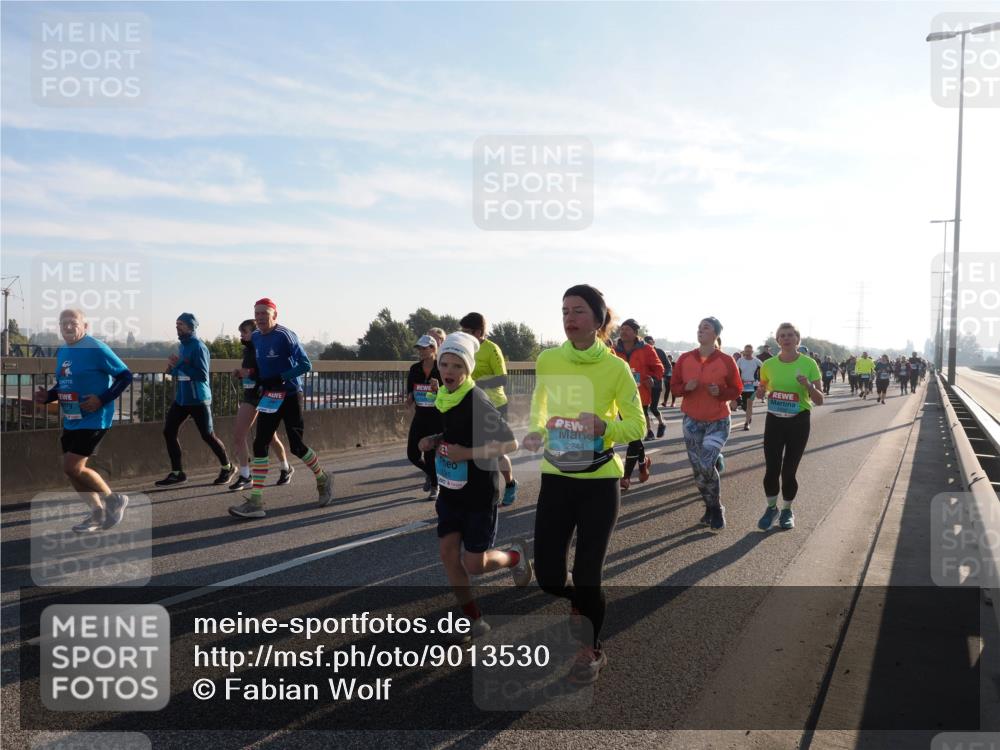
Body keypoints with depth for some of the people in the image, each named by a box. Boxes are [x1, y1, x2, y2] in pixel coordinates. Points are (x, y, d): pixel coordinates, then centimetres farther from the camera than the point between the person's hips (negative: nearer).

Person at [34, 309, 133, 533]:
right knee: (71, 469, 9)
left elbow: (125, 376, -14)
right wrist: (48, 396, 2)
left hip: (94, 420, -9)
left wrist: (102, 400, -22)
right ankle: (98, 512, 24)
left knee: (72, 468, -11)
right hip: (71, 421, 9)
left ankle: (114, 500, 9)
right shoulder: (62, 351, 10)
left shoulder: (97, 349, -16)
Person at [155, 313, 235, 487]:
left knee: (207, 435, 1)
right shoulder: (182, 346, 12)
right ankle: (176, 472, 10)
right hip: (181, 398, 9)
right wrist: (172, 368, 3)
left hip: (198, 400, -8)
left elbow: (202, 375, -23)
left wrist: (179, 364, -24)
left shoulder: (198, 347, -15)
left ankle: (227, 467, 20)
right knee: (169, 431, 2)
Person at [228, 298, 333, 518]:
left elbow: (306, 364, -18)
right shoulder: (255, 337, 8)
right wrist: (259, 380, 7)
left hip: (290, 396, -6)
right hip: (269, 397, 6)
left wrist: (281, 378, -26)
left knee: (297, 446, -2)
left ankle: (323, 480, 25)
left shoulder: (285, 336, -15)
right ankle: (255, 502, -3)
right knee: (260, 445, -4)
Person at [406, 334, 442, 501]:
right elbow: (409, 392, 11)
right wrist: (410, 399, -10)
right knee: (412, 454, 2)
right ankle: (429, 473, 35)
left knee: (430, 454, -1)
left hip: (438, 418, -4)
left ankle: (434, 487, 24)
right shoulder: (415, 369, 2)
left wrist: (438, 389, -27)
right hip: (420, 417, 4)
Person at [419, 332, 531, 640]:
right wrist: (433, 441, -1)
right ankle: (474, 620, 17)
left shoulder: (478, 403, -21)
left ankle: (515, 556, 33)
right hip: (451, 490, 7)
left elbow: (510, 443, -20)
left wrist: (467, 453, -27)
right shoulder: (444, 398, 2)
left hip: (480, 494, -7)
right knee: (448, 552, 1)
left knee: (474, 564, 1)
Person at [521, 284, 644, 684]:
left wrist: (603, 427, -26)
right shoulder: (547, 360, -2)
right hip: (555, 478, 3)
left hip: (600, 483, -3)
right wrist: (536, 430, 1)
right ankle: (581, 605, 41)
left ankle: (590, 651, 31)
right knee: (548, 577, 4)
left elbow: (637, 426, -7)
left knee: (587, 574, 2)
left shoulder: (615, 367, -12)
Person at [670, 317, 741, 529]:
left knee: (706, 466, -16)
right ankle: (712, 508, 28)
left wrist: (720, 392, -19)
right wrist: (686, 387, -15)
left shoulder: (726, 361, -8)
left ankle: (716, 509, 8)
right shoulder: (685, 358, -1)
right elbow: (674, 386, 5)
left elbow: (736, 389, 0)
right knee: (698, 469, 6)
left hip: (718, 421, -3)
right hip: (692, 420, 3)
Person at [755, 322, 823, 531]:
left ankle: (787, 510, 26)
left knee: (789, 470, 3)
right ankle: (771, 508, 23)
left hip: (798, 422, -2)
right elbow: (762, 390, 15)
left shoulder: (809, 363, -8)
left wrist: (809, 385, -25)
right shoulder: (769, 364, -2)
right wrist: (761, 391, -9)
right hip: (774, 420, 2)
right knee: (771, 469, 0)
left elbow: (819, 400, -5)